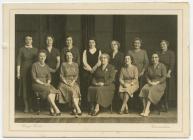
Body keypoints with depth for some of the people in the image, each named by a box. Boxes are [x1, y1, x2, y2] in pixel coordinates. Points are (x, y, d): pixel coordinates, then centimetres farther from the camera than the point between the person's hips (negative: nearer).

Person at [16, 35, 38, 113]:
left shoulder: (35, 50, 10)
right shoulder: (22, 49, 3)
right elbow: (18, 61, -1)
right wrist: (18, 72, -7)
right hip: (24, 70, -2)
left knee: (32, 88, 0)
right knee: (25, 88, -2)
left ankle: (31, 106, 8)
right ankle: (26, 107, 3)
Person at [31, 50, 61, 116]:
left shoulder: (46, 66, 16)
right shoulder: (35, 65, -1)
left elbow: (49, 77, 11)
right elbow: (34, 77, -8)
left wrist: (48, 83, -10)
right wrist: (42, 83, -17)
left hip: (46, 84, 5)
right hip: (37, 84, -5)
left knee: (53, 90, -28)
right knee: (48, 91, -33)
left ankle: (51, 109, -28)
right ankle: (56, 108, -33)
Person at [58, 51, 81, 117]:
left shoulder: (75, 64, 15)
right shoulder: (63, 64, 9)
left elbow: (76, 75, 8)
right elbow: (61, 75, 2)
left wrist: (73, 82, -10)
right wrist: (66, 83, -12)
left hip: (73, 82, 2)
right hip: (65, 82, -2)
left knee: (76, 89, -32)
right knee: (72, 91, -31)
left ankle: (74, 109, -33)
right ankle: (78, 109, -35)